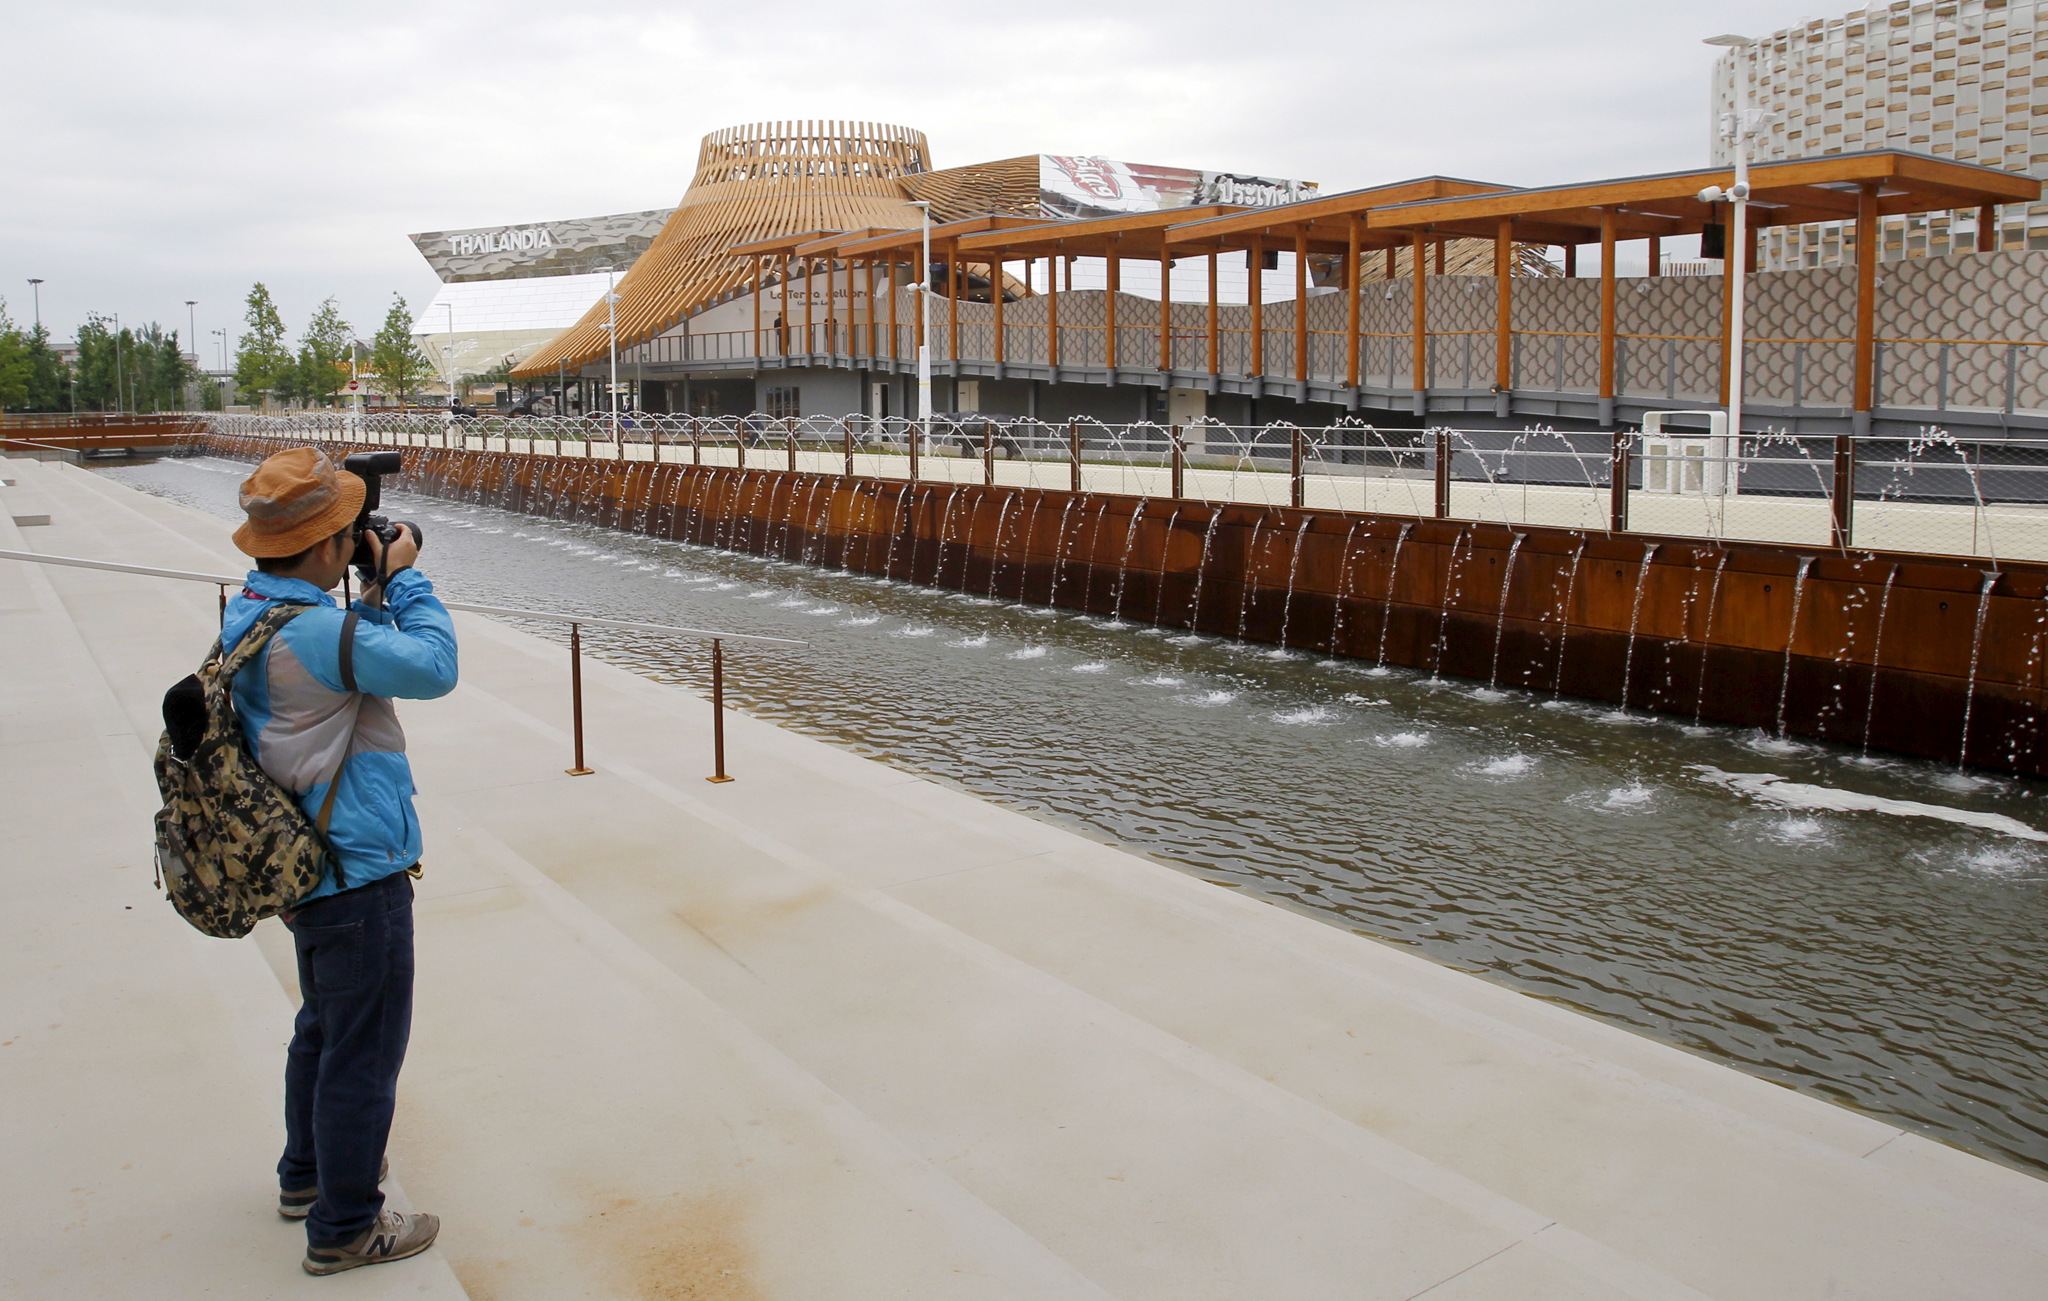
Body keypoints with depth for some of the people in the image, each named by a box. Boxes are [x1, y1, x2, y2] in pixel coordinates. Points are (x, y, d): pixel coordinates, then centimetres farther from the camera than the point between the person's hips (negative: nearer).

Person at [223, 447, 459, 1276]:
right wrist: (403, 578, -10)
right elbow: (432, 668, -21)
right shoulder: (313, 633, -26)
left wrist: (375, 596, 5)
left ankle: (308, 1175, 44)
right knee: (363, 1051, 3)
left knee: (324, 1027, 26)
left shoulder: (246, 616, 4)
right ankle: (344, 1228, 17)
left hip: (308, 866, 10)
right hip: (359, 876, -10)